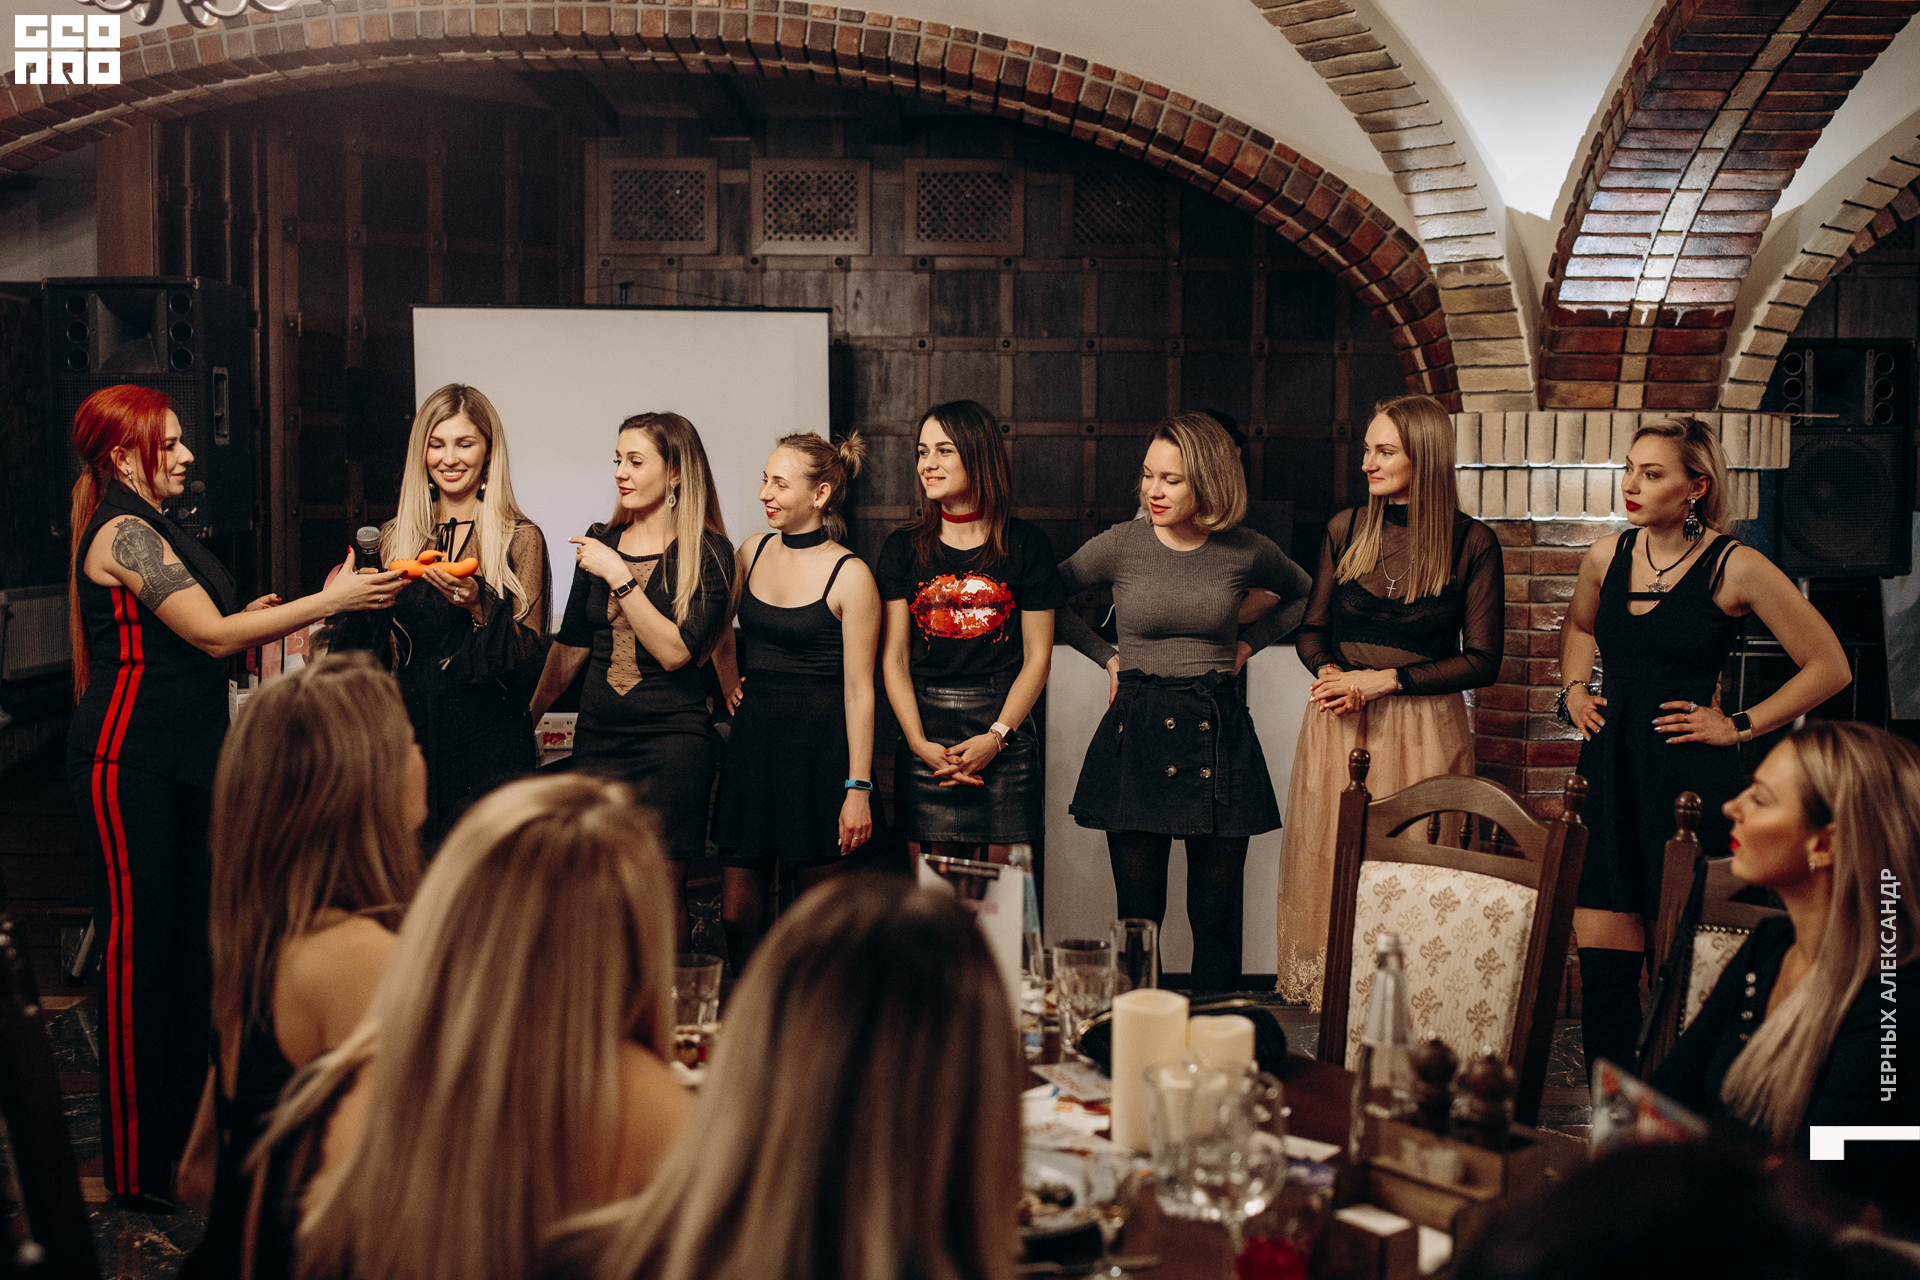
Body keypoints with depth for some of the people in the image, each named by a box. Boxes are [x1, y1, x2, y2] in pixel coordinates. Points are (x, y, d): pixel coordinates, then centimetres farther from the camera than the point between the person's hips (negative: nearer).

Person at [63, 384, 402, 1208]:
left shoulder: (150, 530, 18)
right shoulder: (123, 533, -13)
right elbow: (212, 635, -18)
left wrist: (250, 621, 3)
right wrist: (330, 600, -17)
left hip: (178, 760, 9)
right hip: (128, 762, -9)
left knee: (189, 940, 10)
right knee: (138, 946, -5)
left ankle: (183, 1136, 20)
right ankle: (136, 1167, 3)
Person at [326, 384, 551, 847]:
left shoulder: (520, 539, 0)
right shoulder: (394, 538, 11)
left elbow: (530, 656, -5)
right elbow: (370, 648, 13)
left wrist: (479, 607, -20)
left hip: (486, 743, -3)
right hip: (406, 734, 3)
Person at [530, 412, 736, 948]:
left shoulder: (708, 553, -6)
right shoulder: (599, 542, 10)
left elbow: (675, 651, -16)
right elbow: (571, 644, 18)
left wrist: (619, 577, -18)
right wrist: (527, 713, 18)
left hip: (672, 733, -5)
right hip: (598, 732, 5)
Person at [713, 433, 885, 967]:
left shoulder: (850, 576, -9)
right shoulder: (753, 551, 7)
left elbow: (858, 690, -10)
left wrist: (859, 788, -12)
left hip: (820, 743, -5)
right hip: (752, 737, 5)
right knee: (736, 912, 5)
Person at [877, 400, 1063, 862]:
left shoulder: (1026, 544, 3)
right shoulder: (902, 548, 7)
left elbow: (1038, 656, 2)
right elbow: (894, 658, 4)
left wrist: (995, 736, -9)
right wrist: (919, 743, -8)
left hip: (1005, 732, -1)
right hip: (925, 736, 1)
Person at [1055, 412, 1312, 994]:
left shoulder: (1247, 552, 0)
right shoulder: (1121, 544, -2)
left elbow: (1304, 594, 21)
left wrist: (1248, 642, 9)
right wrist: (1107, 656, 6)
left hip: (1217, 732, 1)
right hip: (1137, 731, -1)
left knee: (1217, 913, 4)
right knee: (1137, 912, 2)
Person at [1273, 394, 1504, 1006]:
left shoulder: (1472, 543, -4)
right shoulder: (1345, 530, 6)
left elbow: (1482, 660, -5)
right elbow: (1312, 629, 14)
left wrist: (1385, 680, -12)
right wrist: (1328, 672, -8)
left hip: (1424, 730, -3)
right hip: (1338, 723, 3)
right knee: (1330, 867, 6)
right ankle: (1326, 998, 16)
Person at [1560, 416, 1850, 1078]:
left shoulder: (1735, 567, -8)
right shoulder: (1606, 556, 7)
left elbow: (1829, 667, -1)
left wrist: (1739, 725, -3)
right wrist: (1574, 689, 14)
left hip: (1689, 775, -4)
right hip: (1608, 767, 4)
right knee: (1602, 954, 3)